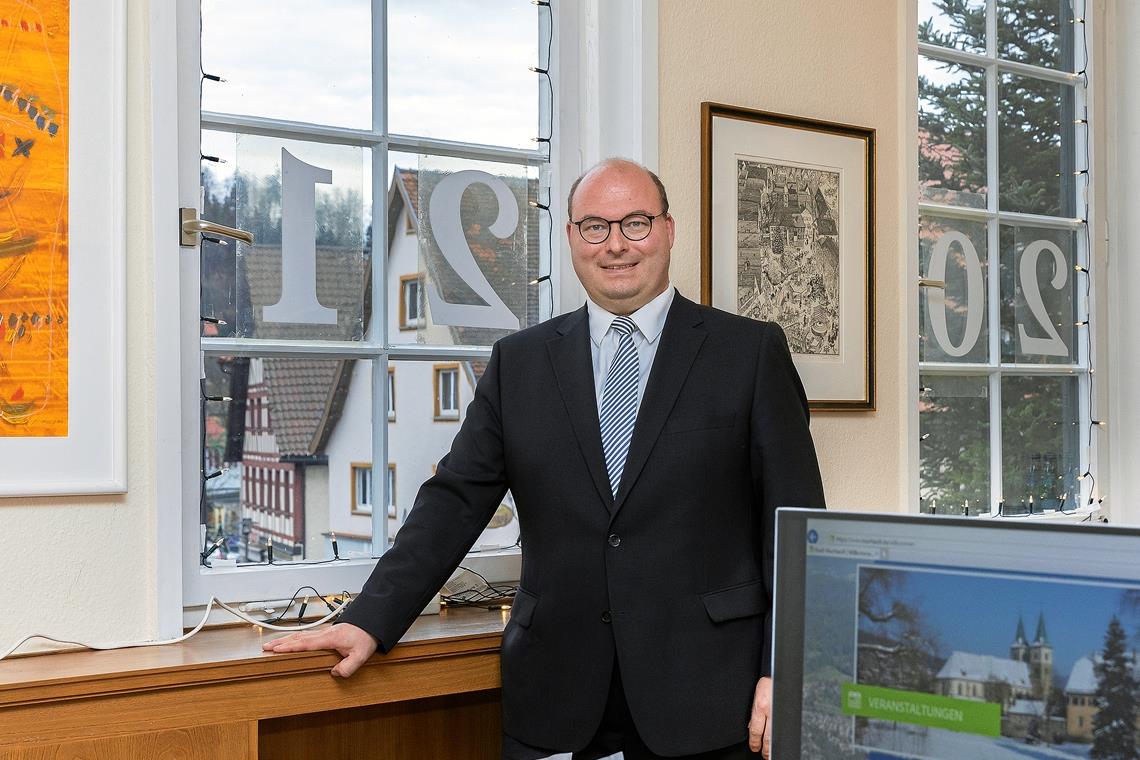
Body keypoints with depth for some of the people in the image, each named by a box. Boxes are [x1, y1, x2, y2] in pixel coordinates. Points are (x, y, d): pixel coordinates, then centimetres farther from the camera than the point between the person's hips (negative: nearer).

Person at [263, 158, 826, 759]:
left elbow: (794, 521, -1)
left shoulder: (751, 351, 1)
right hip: (554, 695, 2)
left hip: (703, 694, -1)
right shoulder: (519, 362, 7)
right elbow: (454, 502, 4)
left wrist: (782, 672, -7)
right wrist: (370, 621, -6)